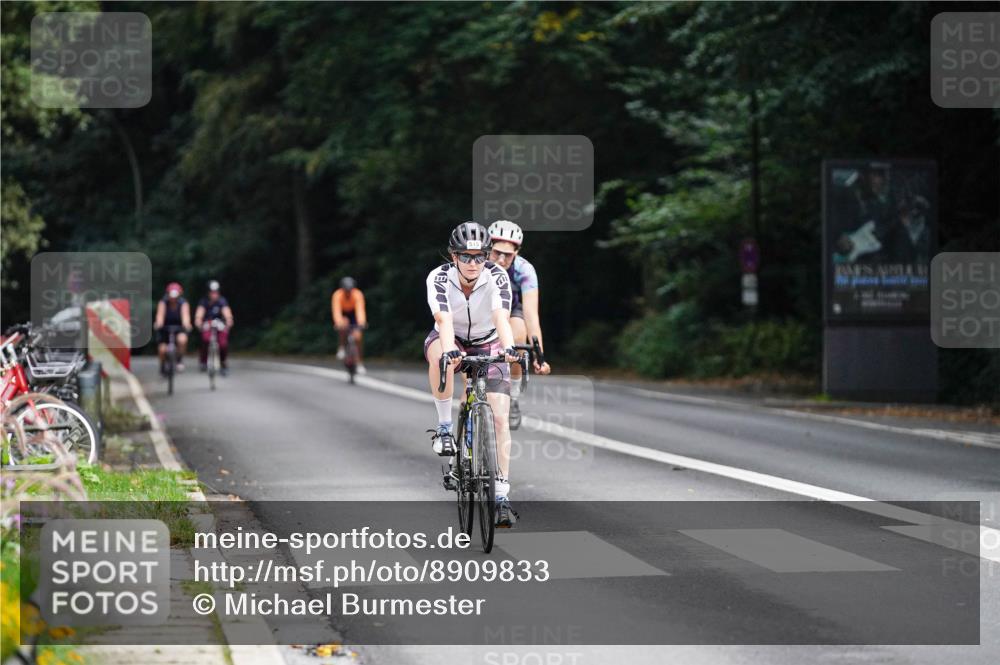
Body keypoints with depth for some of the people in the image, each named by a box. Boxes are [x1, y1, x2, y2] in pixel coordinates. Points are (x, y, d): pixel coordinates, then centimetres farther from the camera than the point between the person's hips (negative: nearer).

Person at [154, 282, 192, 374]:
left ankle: (180, 359, -5)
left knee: (182, 339, -33)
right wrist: (158, 323, -57)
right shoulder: (163, 302, -18)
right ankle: (162, 366, 16)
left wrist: (186, 324, -58)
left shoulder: (183, 303, -18)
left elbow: (185, 314, -36)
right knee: (163, 349, -17)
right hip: (165, 327, 0)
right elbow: (160, 314, -35)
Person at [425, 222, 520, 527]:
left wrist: (508, 347, -58)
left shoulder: (497, 277, -25)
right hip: (453, 340, 0)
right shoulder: (439, 278, -25)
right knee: (440, 355, -39)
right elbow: (444, 321, -39)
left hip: (488, 344, 0)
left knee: (500, 417, -14)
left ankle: (502, 495, -9)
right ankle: (444, 426, -21)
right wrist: (449, 350, -58)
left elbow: (502, 317, -39)